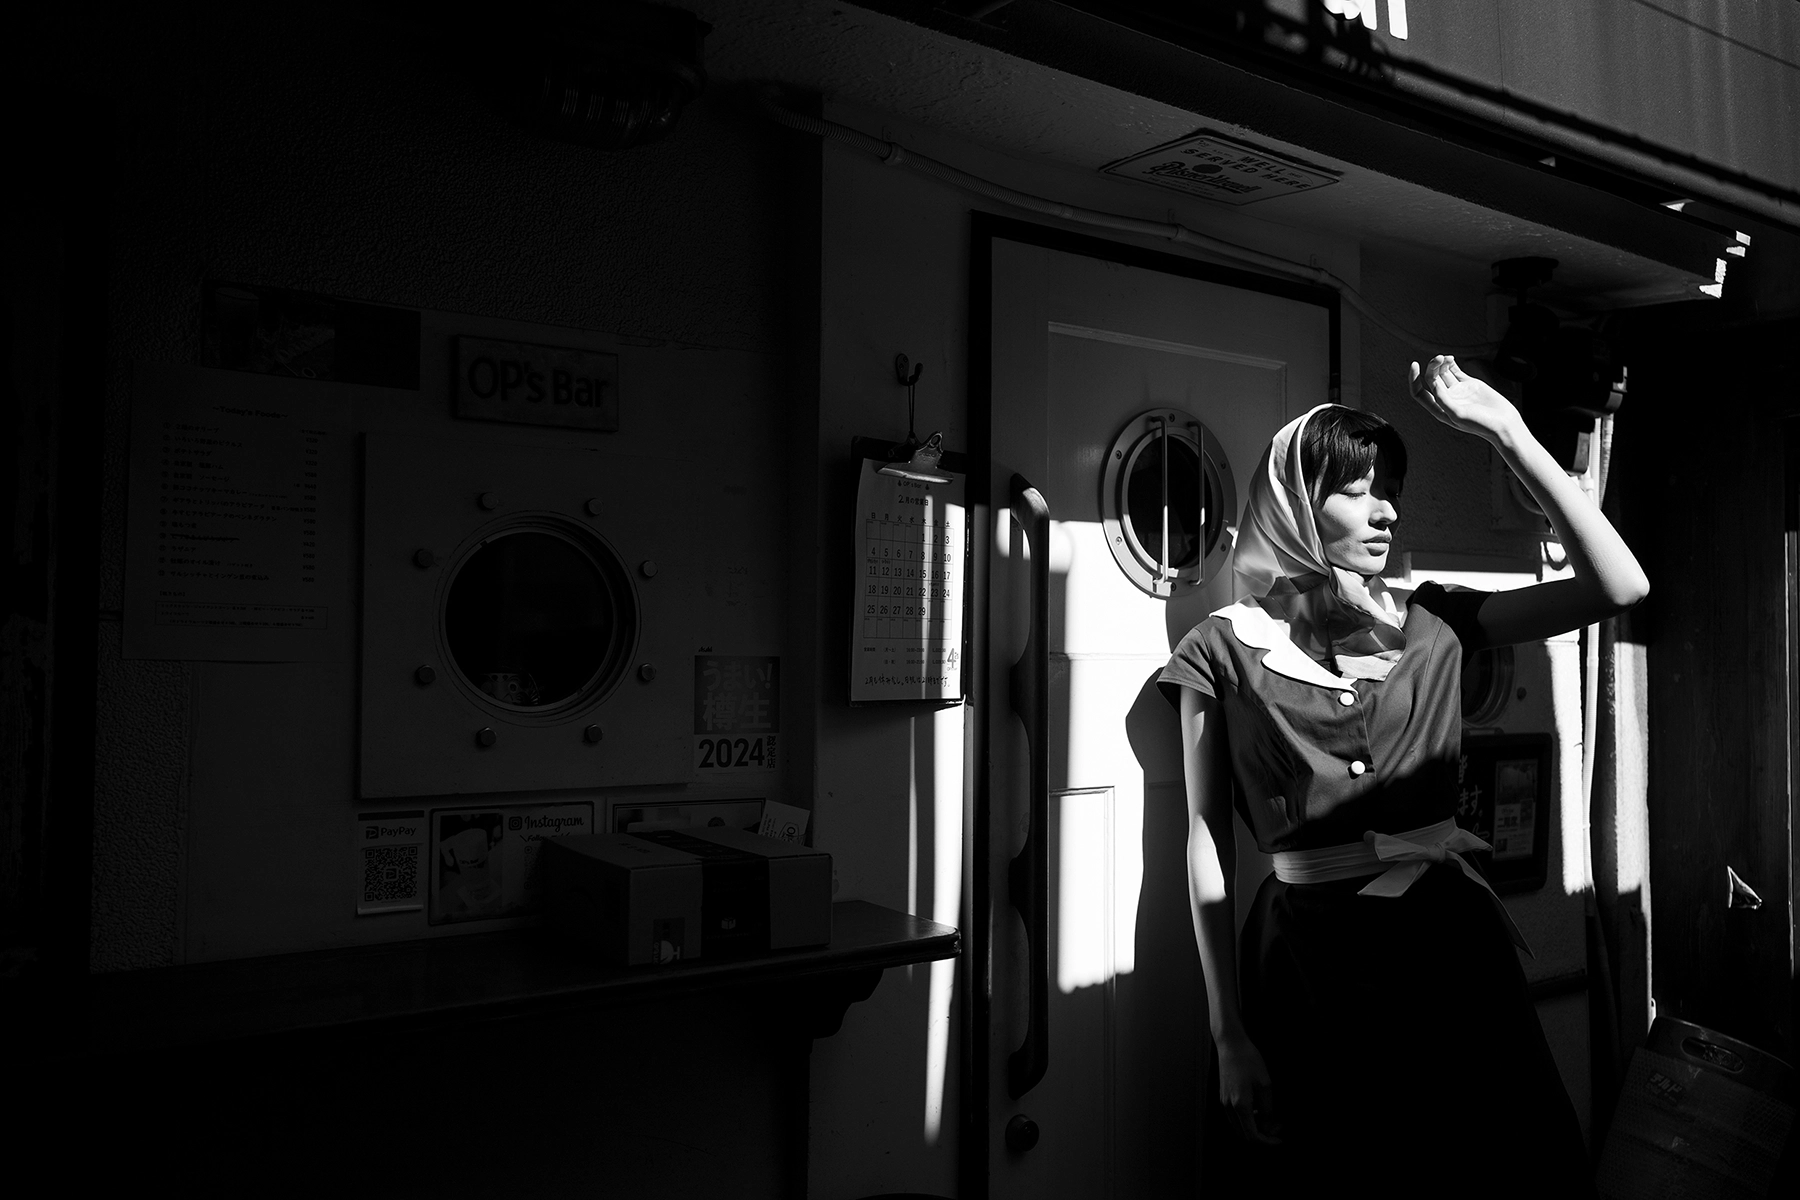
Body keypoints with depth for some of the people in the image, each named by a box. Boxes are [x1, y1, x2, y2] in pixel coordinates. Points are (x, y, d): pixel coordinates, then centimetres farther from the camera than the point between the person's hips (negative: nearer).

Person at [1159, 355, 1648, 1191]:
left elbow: (1619, 585, -3)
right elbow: (1208, 845, -3)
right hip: (1306, 957, -2)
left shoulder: (1431, 624, 5)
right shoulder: (1224, 648, -3)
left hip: (1449, 939, 3)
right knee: (1323, 1168, 11)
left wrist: (1505, 431, -7)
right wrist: (1228, 1032, -6)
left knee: (1495, 1162, 13)